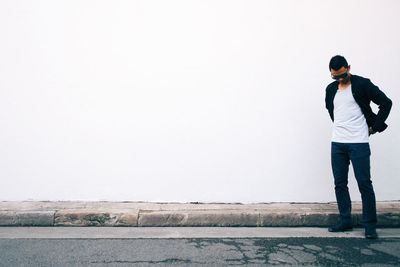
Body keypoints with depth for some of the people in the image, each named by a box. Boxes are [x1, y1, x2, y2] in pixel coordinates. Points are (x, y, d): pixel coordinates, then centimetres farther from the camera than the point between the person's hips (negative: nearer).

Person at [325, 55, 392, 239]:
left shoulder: (362, 84, -5)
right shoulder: (330, 89, 11)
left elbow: (386, 103, -3)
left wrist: (374, 127, -4)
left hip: (358, 143, -5)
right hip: (337, 143, 5)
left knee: (364, 183, -2)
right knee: (340, 184, 7)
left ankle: (370, 225, 9)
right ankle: (345, 221, 19)